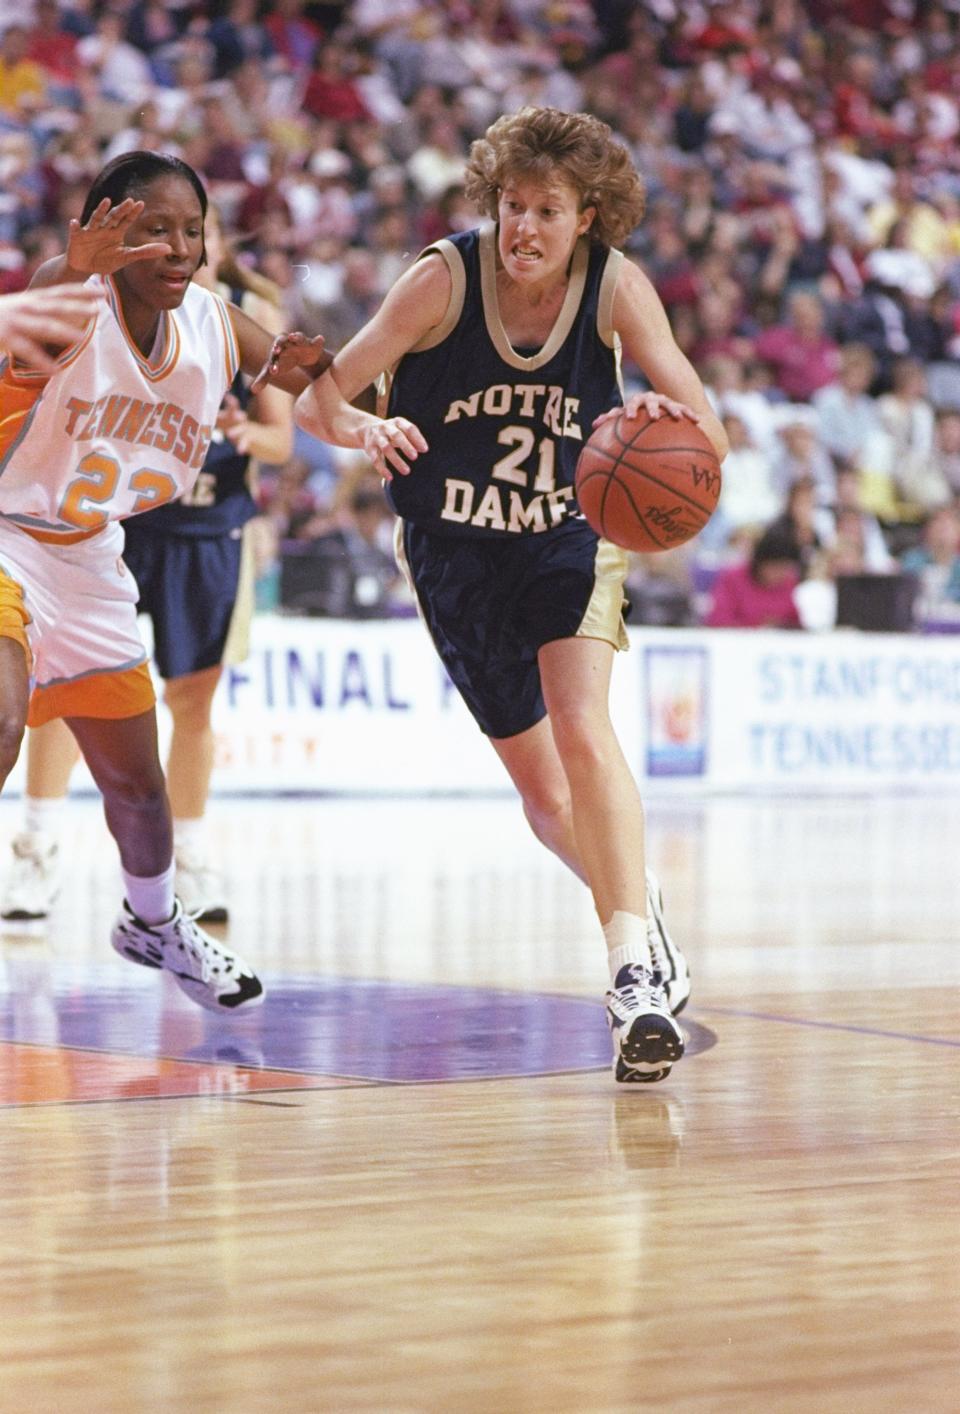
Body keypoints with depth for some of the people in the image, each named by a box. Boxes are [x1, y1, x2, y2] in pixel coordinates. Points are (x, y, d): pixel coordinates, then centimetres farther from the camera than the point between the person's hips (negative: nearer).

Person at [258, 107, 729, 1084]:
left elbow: (711, 436, -21)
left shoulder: (614, 287, -16)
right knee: (541, 786, 9)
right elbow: (316, 400, -18)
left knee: (582, 729, -25)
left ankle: (634, 970, -30)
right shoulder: (446, 278, -18)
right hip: (455, 549, 1)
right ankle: (640, 908, 36)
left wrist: (668, 418, -46)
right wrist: (364, 427, -42)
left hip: (570, 534, -1)